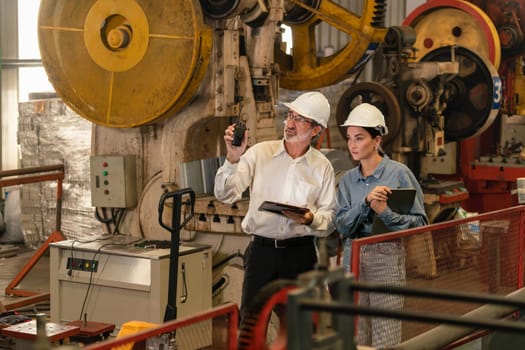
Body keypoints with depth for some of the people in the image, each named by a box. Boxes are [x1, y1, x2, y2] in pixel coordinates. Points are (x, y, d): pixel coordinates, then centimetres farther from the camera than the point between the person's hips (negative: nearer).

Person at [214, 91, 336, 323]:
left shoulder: (322, 167, 6)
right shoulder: (260, 153, 2)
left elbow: (330, 217, 5)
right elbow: (225, 195, -5)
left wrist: (310, 219, -16)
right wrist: (233, 159, -20)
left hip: (300, 251, 1)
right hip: (261, 249, -1)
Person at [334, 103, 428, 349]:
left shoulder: (399, 173, -4)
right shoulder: (348, 179, 9)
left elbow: (419, 222, -6)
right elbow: (343, 226, -2)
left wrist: (384, 212, -18)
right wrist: (365, 202, -16)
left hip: (387, 255, -4)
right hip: (353, 255, 4)